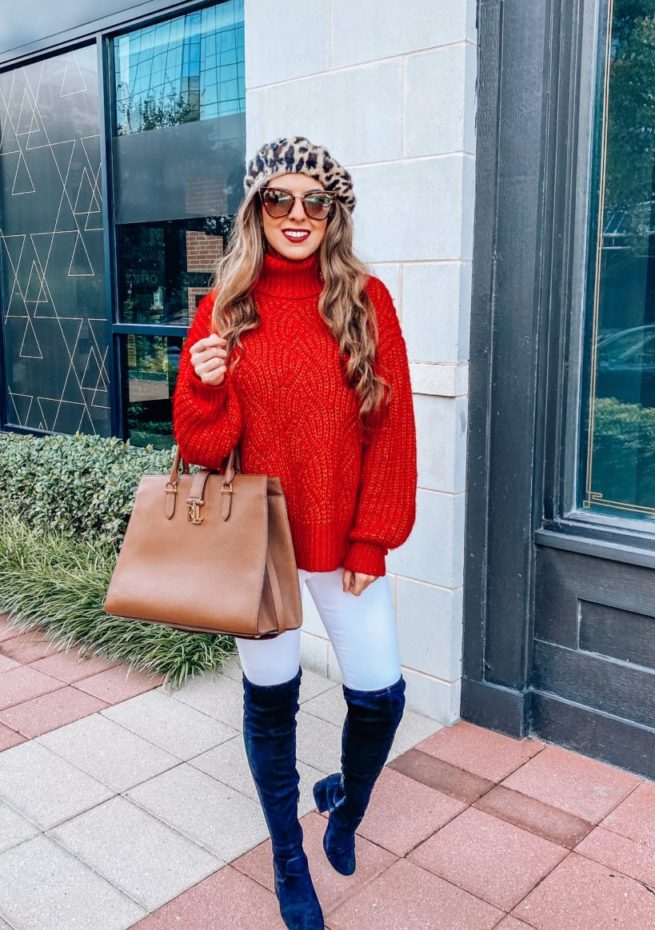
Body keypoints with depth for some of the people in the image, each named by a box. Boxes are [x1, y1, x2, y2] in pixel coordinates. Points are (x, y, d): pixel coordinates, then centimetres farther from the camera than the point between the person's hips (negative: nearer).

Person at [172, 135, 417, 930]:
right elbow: (202, 445, -1)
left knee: (380, 696, 3)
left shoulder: (366, 300, -2)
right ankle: (288, 858, 37)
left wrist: (372, 540, -6)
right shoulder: (225, 305, -1)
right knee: (269, 699, 12)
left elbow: (391, 429, -3)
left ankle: (346, 805, 39)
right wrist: (205, 384, -21)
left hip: (345, 537, 0)